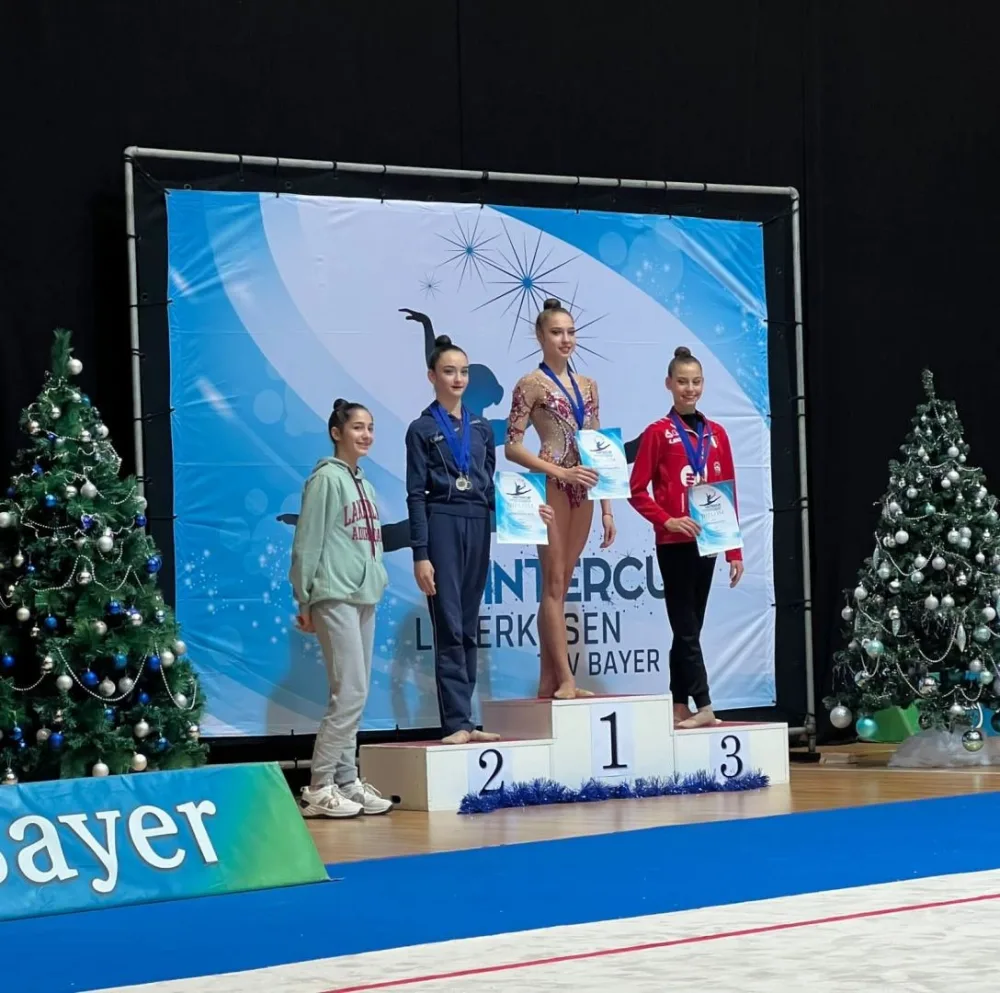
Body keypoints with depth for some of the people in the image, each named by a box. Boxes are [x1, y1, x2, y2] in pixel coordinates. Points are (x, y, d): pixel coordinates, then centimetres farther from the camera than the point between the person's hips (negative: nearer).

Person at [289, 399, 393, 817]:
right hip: (335, 595, -8)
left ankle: (347, 781, 13)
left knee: (354, 694, 8)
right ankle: (319, 788, -9)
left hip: (365, 595, 8)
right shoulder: (327, 478, -8)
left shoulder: (363, 483, 16)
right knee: (351, 692, -12)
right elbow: (307, 543, -9)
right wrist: (304, 601, -10)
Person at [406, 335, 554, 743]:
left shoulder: (482, 427, 14)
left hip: (477, 526, 5)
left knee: (469, 629, 6)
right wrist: (421, 555, -12)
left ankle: (464, 720, 8)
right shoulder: (422, 429, 0)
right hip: (441, 525, -5)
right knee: (450, 628, -8)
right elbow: (416, 495, -4)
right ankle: (456, 723, -9)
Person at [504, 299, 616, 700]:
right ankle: (565, 679, -8)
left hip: (582, 491, 6)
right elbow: (512, 446, -8)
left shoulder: (587, 385, 14)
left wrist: (606, 508, 12)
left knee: (561, 584, 7)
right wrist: (561, 473, -18)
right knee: (554, 583, -6)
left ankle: (548, 682, 9)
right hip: (550, 487, -6)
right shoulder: (532, 385, -3)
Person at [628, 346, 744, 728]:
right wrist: (667, 520, -17)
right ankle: (703, 707, -9)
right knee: (686, 627, -5)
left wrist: (734, 550, 8)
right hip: (674, 543, -5)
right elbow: (637, 491, -3)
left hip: (706, 542, 5)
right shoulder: (658, 433, -2)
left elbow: (728, 494, 11)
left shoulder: (716, 434, 10)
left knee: (689, 627, 9)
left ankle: (680, 707, 13)